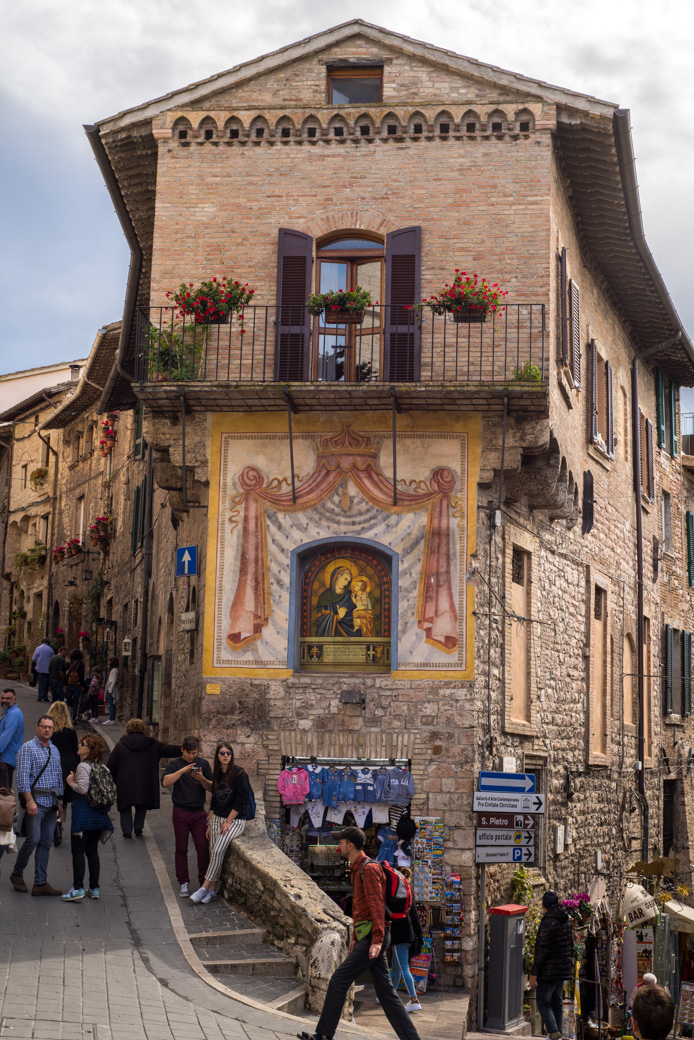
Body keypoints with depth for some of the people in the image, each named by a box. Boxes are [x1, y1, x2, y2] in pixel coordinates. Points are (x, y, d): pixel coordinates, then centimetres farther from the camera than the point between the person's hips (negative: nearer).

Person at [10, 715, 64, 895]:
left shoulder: (55, 750, 16)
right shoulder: (27, 748, -5)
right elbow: (23, 777, -12)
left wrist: (60, 802, 17)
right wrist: (30, 801, -20)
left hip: (51, 802, 6)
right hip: (36, 799, -6)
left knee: (46, 842, 4)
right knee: (33, 839, -10)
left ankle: (40, 883, 6)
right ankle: (17, 873, 13)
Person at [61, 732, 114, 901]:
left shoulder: (83, 767, -14)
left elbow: (82, 788, -25)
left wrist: (71, 783, -6)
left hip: (83, 811, -8)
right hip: (98, 813, 8)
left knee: (78, 851, -3)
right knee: (92, 850, 12)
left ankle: (78, 889, -5)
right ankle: (94, 888, 14)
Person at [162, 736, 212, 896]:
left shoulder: (203, 763, 10)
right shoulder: (175, 764, 4)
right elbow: (165, 782, -13)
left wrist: (201, 779, -13)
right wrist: (182, 771, -24)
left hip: (199, 812, 1)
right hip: (181, 812, -1)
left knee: (203, 847, -3)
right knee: (181, 848, 2)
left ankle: (204, 882, 6)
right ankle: (184, 883, 11)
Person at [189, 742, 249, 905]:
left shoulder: (239, 773, -9)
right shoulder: (218, 774, 12)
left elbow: (240, 800, -12)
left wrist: (228, 822, -13)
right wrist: (209, 823, 13)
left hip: (235, 820, -6)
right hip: (217, 819, 6)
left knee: (218, 851, -19)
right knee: (214, 853, -3)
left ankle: (205, 887, -15)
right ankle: (212, 891, 1)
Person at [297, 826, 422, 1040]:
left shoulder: (369, 868, -12)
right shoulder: (358, 870, 20)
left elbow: (377, 905, -20)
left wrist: (377, 940, -27)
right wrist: (356, 937, 27)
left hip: (373, 938, -10)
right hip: (367, 937, 10)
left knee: (339, 980, -7)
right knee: (385, 991, 7)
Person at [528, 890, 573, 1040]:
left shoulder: (548, 922, -17)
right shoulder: (565, 921, 9)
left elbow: (542, 949, -21)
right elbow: (570, 945, 18)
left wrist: (534, 973, -18)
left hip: (548, 971, -8)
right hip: (563, 970, 8)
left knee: (543, 1003, -2)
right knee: (556, 1002, 17)